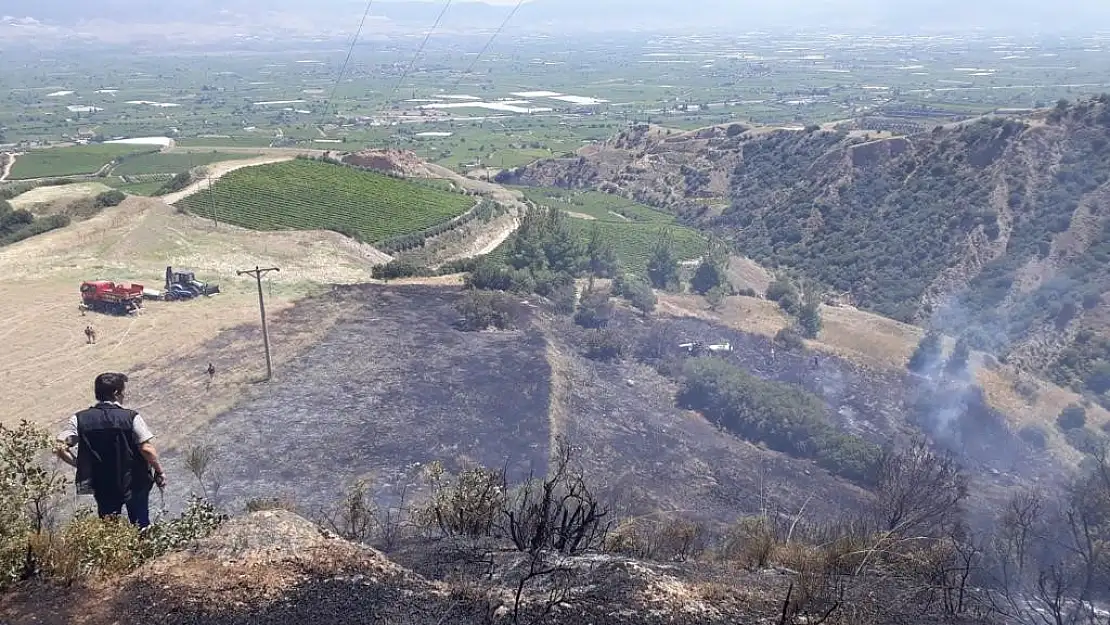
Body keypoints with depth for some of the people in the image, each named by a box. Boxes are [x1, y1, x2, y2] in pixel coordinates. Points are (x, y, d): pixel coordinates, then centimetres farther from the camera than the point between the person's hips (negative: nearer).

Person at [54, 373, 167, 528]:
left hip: (102, 487, 2)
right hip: (134, 484, -2)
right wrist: (159, 471, -5)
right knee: (140, 526, 15)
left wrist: (80, 465, 4)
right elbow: (147, 449, -18)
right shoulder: (131, 418, -14)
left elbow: (61, 448, -10)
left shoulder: (80, 419, -6)